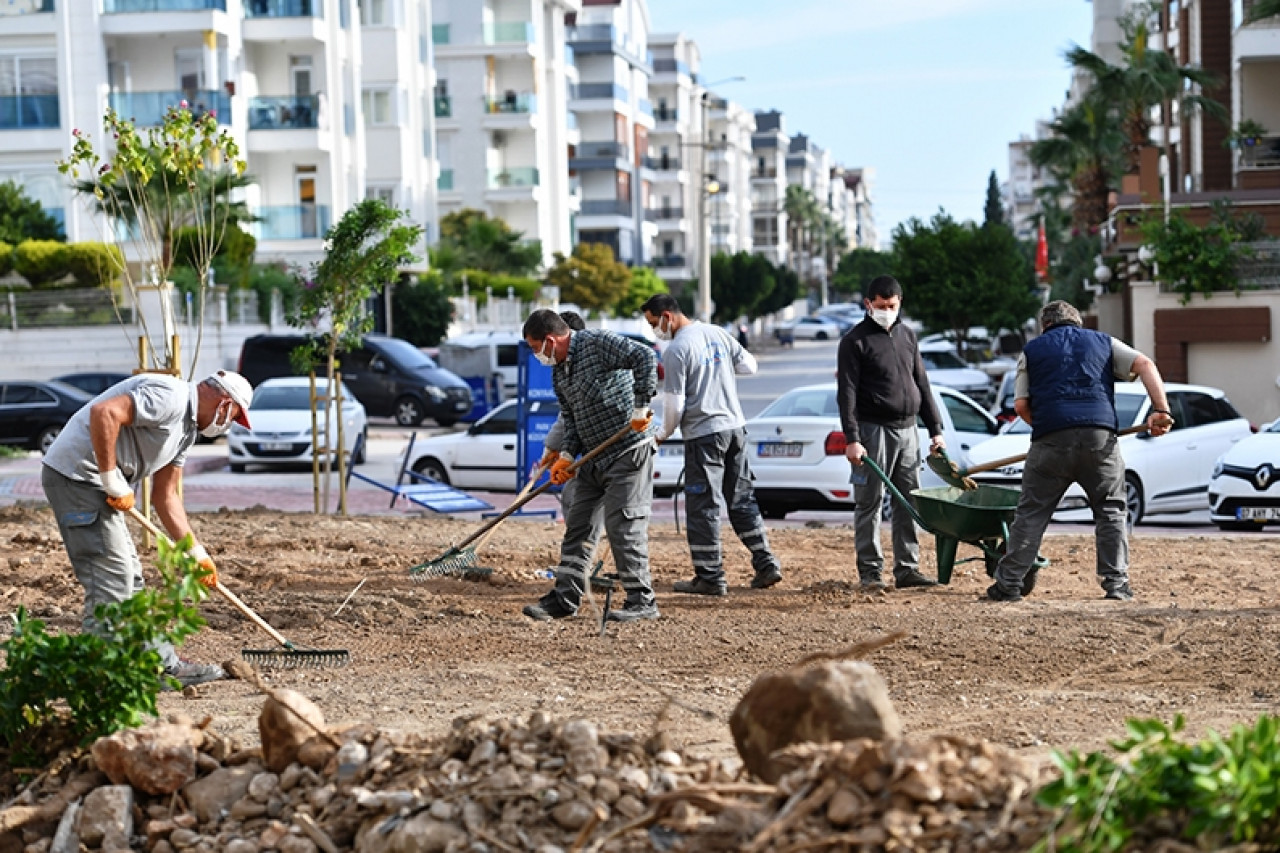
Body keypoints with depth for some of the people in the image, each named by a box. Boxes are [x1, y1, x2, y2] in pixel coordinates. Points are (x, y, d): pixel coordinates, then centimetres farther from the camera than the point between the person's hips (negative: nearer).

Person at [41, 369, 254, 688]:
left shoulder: (187, 428, 17)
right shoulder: (169, 397, -15)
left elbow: (166, 497, 21)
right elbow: (104, 413, -28)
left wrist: (197, 553, 18)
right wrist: (113, 481, -22)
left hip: (95, 482, 11)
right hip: (77, 473, -11)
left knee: (129, 578, 16)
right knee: (110, 578, -10)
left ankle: (166, 666, 24)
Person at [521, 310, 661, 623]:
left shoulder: (598, 343, -13)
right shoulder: (558, 373, 13)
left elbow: (645, 358, -24)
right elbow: (571, 417, 15)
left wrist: (641, 407, -25)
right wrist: (567, 455, -1)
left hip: (628, 450, -9)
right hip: (593, 457, 9)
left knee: (622, 526, -9)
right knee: (576, 525, 9)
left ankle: (642, 601, -1)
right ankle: (564, 598, 16)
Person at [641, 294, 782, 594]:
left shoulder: (676, 349, -13)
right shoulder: (718, 333, 8)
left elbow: (674, 403, -13)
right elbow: (749, 365, 16)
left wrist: (663, 434, 4)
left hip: (704, 433, -7)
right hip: (736, 426, 7)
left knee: (703, 506, -1)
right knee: (742, 499, 14)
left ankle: (710, 577, 1)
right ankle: (766, 564, 12)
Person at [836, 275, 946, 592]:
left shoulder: (907, 335, 14)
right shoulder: (855, 340, -4)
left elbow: (922, 384, 18)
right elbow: (846, 393, -10)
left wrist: (935, 429, 13)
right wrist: (851, 439, -18)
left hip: (907, 430, 6)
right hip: (873, 431, -6)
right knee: (869, 503, -2)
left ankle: (907, 569, 12)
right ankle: (870, 572, 2)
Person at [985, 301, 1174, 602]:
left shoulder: (1032, 350, 19)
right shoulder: (1103, 342, 22)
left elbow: (1021, 405, 9)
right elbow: (1145, 365, 7)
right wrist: (1161, 410, 1)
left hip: (1051, 440, -1)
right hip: (1100, 436, 1)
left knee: (1031, 513, 6)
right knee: (1111, 510, 13)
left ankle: (1009, 583, 5)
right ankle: (1116, 583, 6)